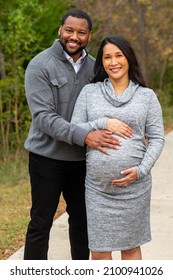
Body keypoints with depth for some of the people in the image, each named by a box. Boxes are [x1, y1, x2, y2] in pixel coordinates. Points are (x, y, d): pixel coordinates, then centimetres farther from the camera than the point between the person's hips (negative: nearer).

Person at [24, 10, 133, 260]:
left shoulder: (94, 66, 4)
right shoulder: (40, 65, -11)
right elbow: (43, 116, -20)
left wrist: (113, 123, -15)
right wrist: (84, 136, -30)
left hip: (82, 158, 5)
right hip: (48, 156, -5)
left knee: (81, 219, 15)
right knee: (41, 223, 2)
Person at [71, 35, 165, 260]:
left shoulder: (146, 96, 4)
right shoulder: (89, 92, 6)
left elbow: (156, 138, 2)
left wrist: (142, 170, -12)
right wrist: (102, 123, -12)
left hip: (134, 185, -1)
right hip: (98, 186, 1)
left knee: (131, 246, 10)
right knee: (99, 251, 5)